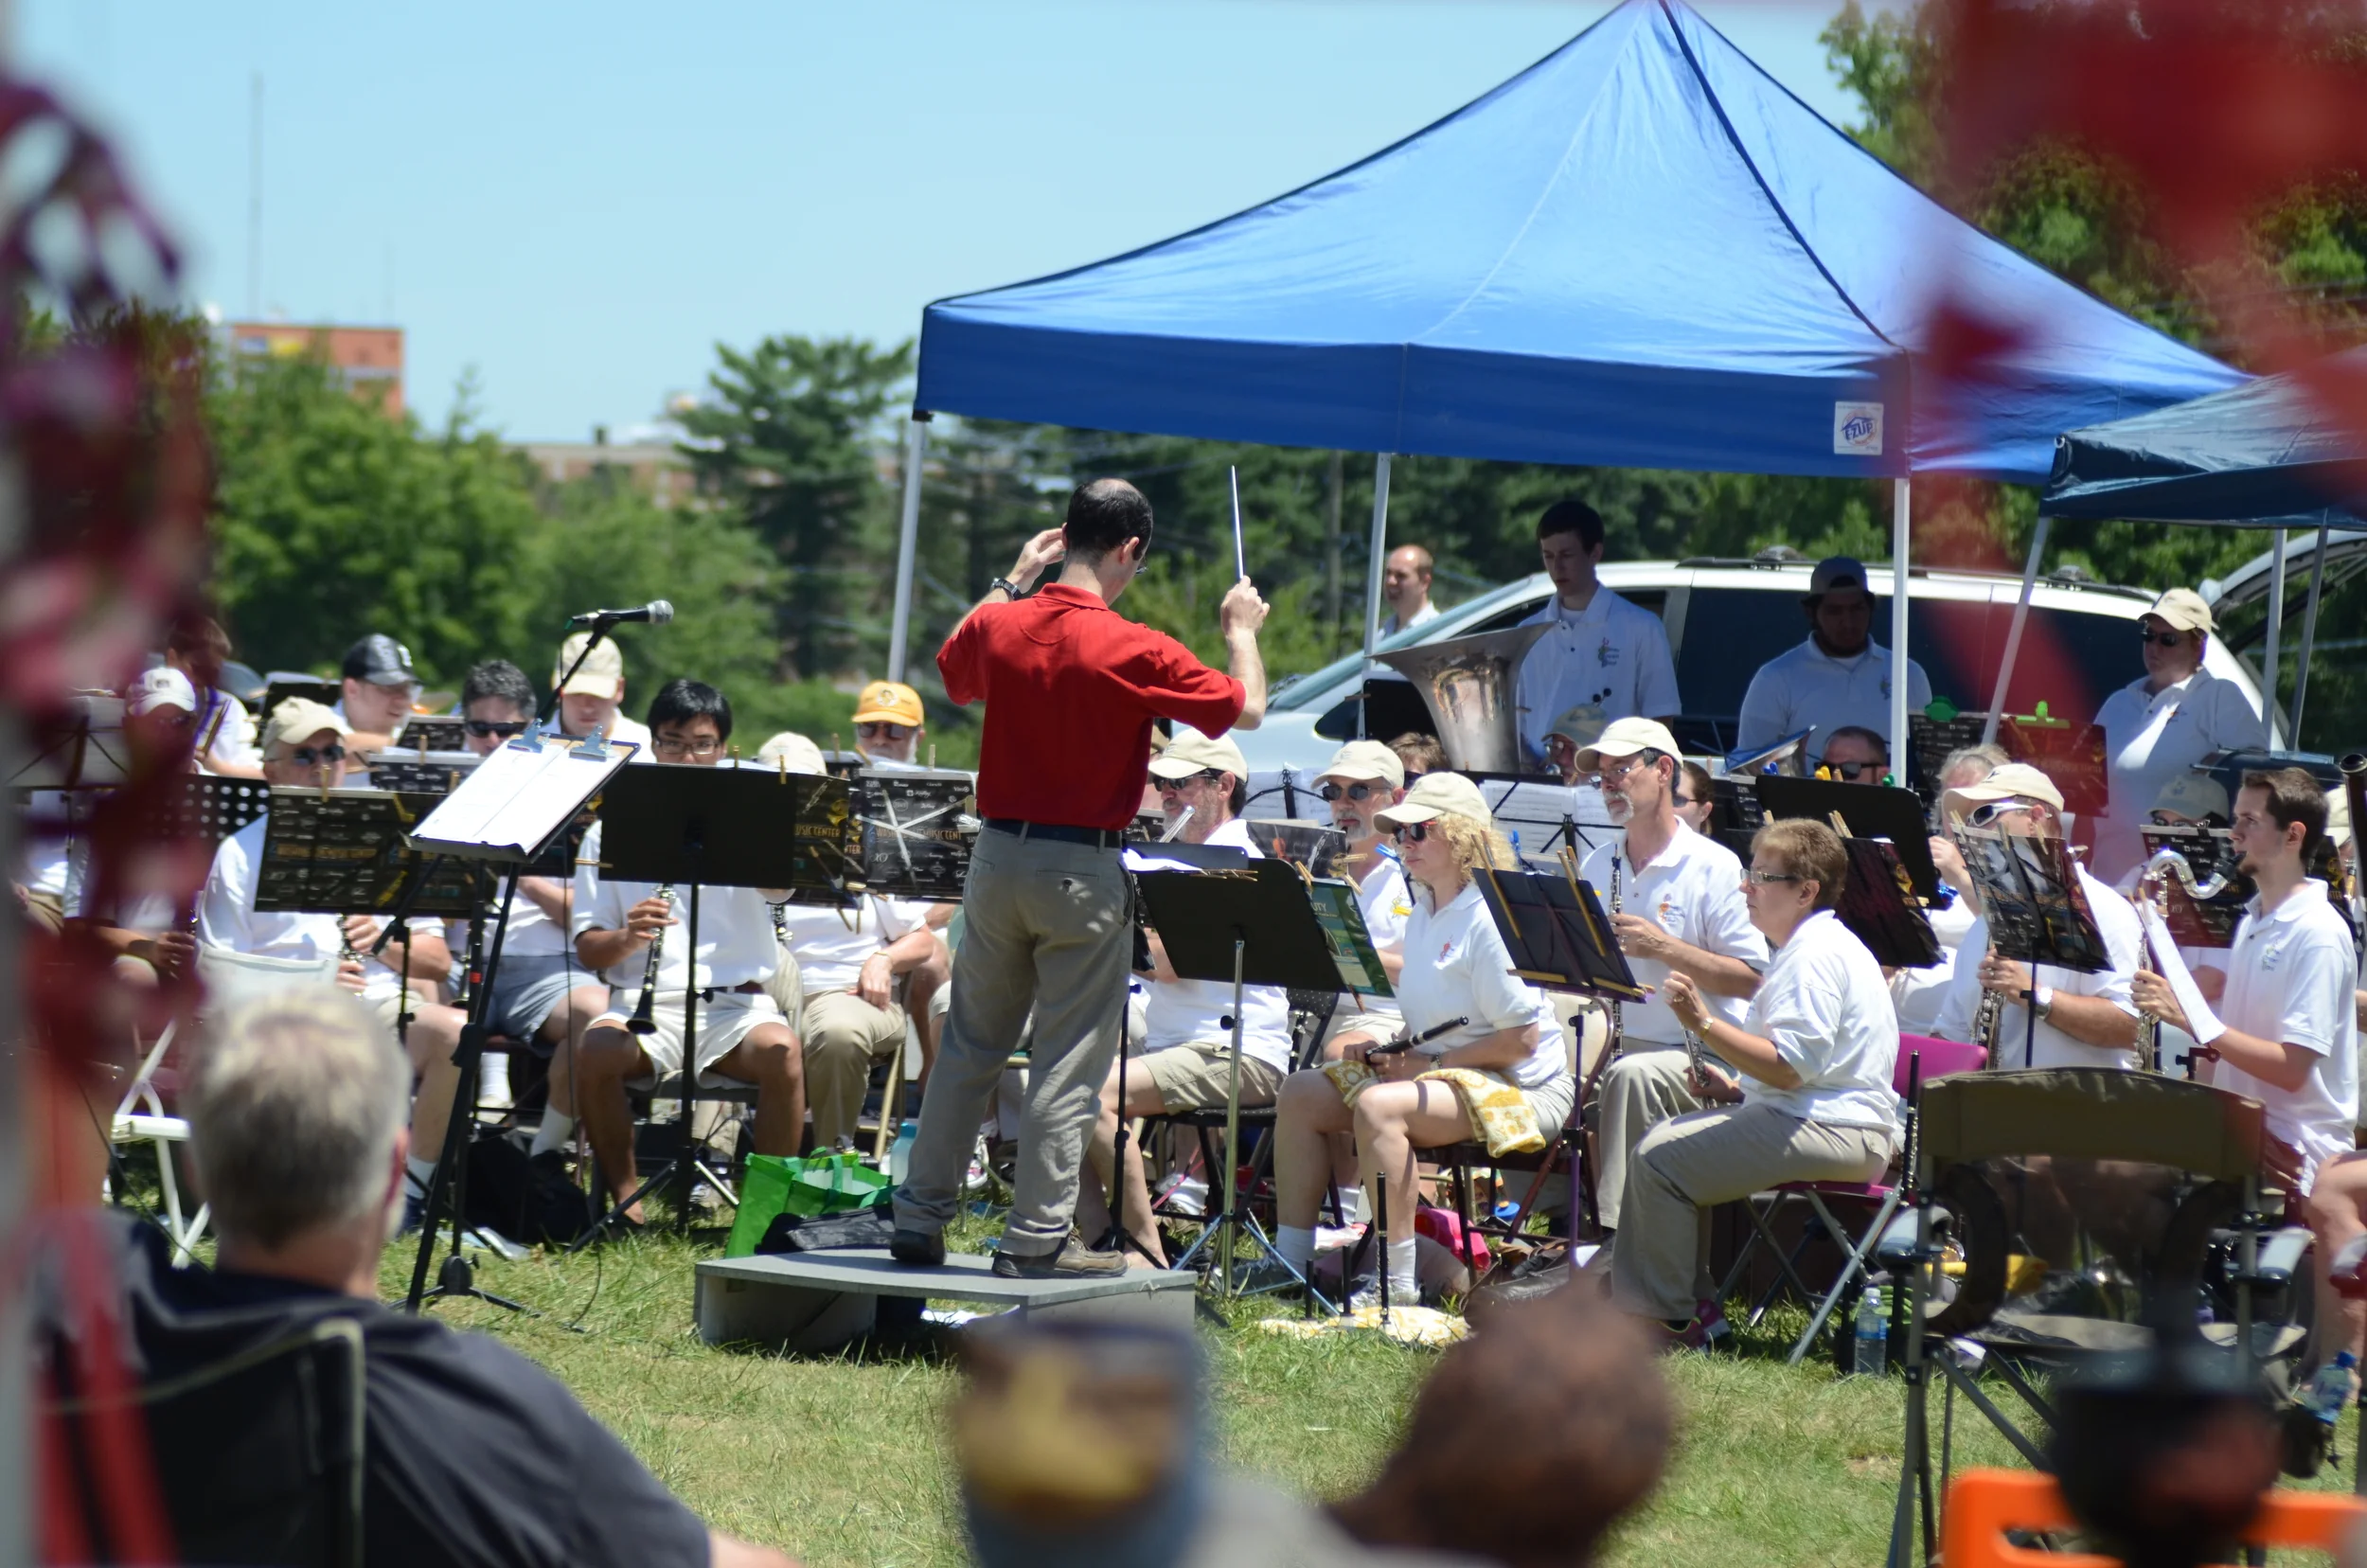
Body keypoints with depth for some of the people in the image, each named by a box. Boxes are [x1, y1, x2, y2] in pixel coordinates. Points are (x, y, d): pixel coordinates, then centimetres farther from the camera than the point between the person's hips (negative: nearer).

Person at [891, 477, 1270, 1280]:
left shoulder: (997, 626, -1)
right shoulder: (1135, 653, -16)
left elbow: (954, 675, 23)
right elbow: (1246, 709, -5)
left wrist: (1010, 581, 25)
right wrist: (1242, 628, 12)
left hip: (997, 855, 5)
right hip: (1081, 869, -5)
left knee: (969, 1045, 15)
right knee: (1068, 1061, 2)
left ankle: (920, 1215, 18)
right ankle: (1038, 1237, 2)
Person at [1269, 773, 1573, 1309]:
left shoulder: (1490, 919, -16)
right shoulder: (1423, 916, 14)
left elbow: (1520, 1040, -21)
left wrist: (1428, 1064, -17)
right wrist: (1387, 1051, 3)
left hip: (1519, 1088, -10)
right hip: (1435, 1070, 10)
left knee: (1378, 1106, -34)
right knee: (1301, 1093, -1)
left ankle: (1396, 1282, -32)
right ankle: (1290, 1260, -1)